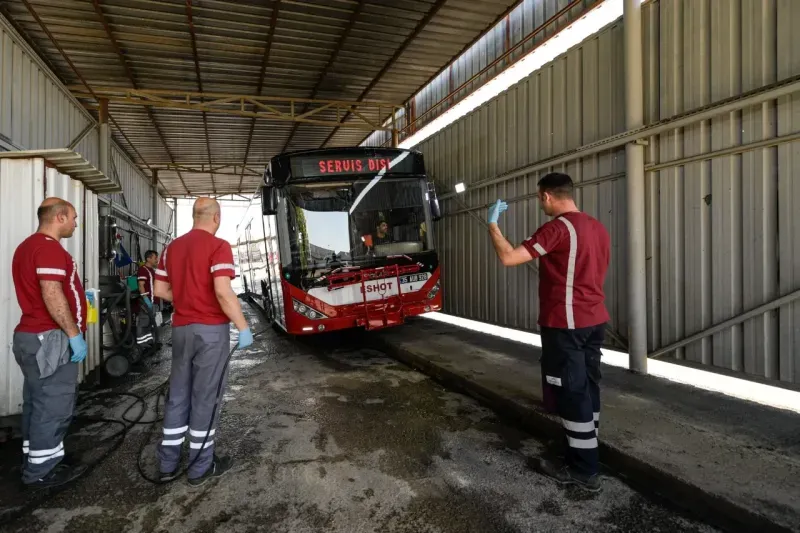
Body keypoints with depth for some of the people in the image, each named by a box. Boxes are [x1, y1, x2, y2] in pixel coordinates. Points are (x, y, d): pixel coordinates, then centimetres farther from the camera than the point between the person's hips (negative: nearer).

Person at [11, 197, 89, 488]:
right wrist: (74, 334, -22)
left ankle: (34, 463, 26)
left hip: (32, 334, 11)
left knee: (38, 404, 16)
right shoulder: (49, 247, -17)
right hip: (50, 337, -11)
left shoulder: (28, 245, 17)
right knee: (54, 406, -2)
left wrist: (75, 298, 25)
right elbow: (52, 295, -25)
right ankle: (41, 470, 8)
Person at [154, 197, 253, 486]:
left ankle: (168, 463, 26)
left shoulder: (171, 247, 10)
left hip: (181, 328, 7)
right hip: (210, 329, -7)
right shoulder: (218, 246, -13)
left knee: (178, 394, 16)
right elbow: (222, 291, -23)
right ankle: (201, 467, 16)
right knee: (205, 397, 3)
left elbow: (160, 290, 11)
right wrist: (243, 327, -16)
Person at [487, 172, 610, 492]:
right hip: (594, 320, 9)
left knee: (571, 393, 2)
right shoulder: (597, 228, 11)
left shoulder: (558, 227, -17)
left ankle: (585, 470, 13)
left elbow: (508, 258, -23)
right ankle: (586, 456, 30)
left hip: (565, 324, -9)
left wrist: (492, 223, -9)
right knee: (586, 388, 17)